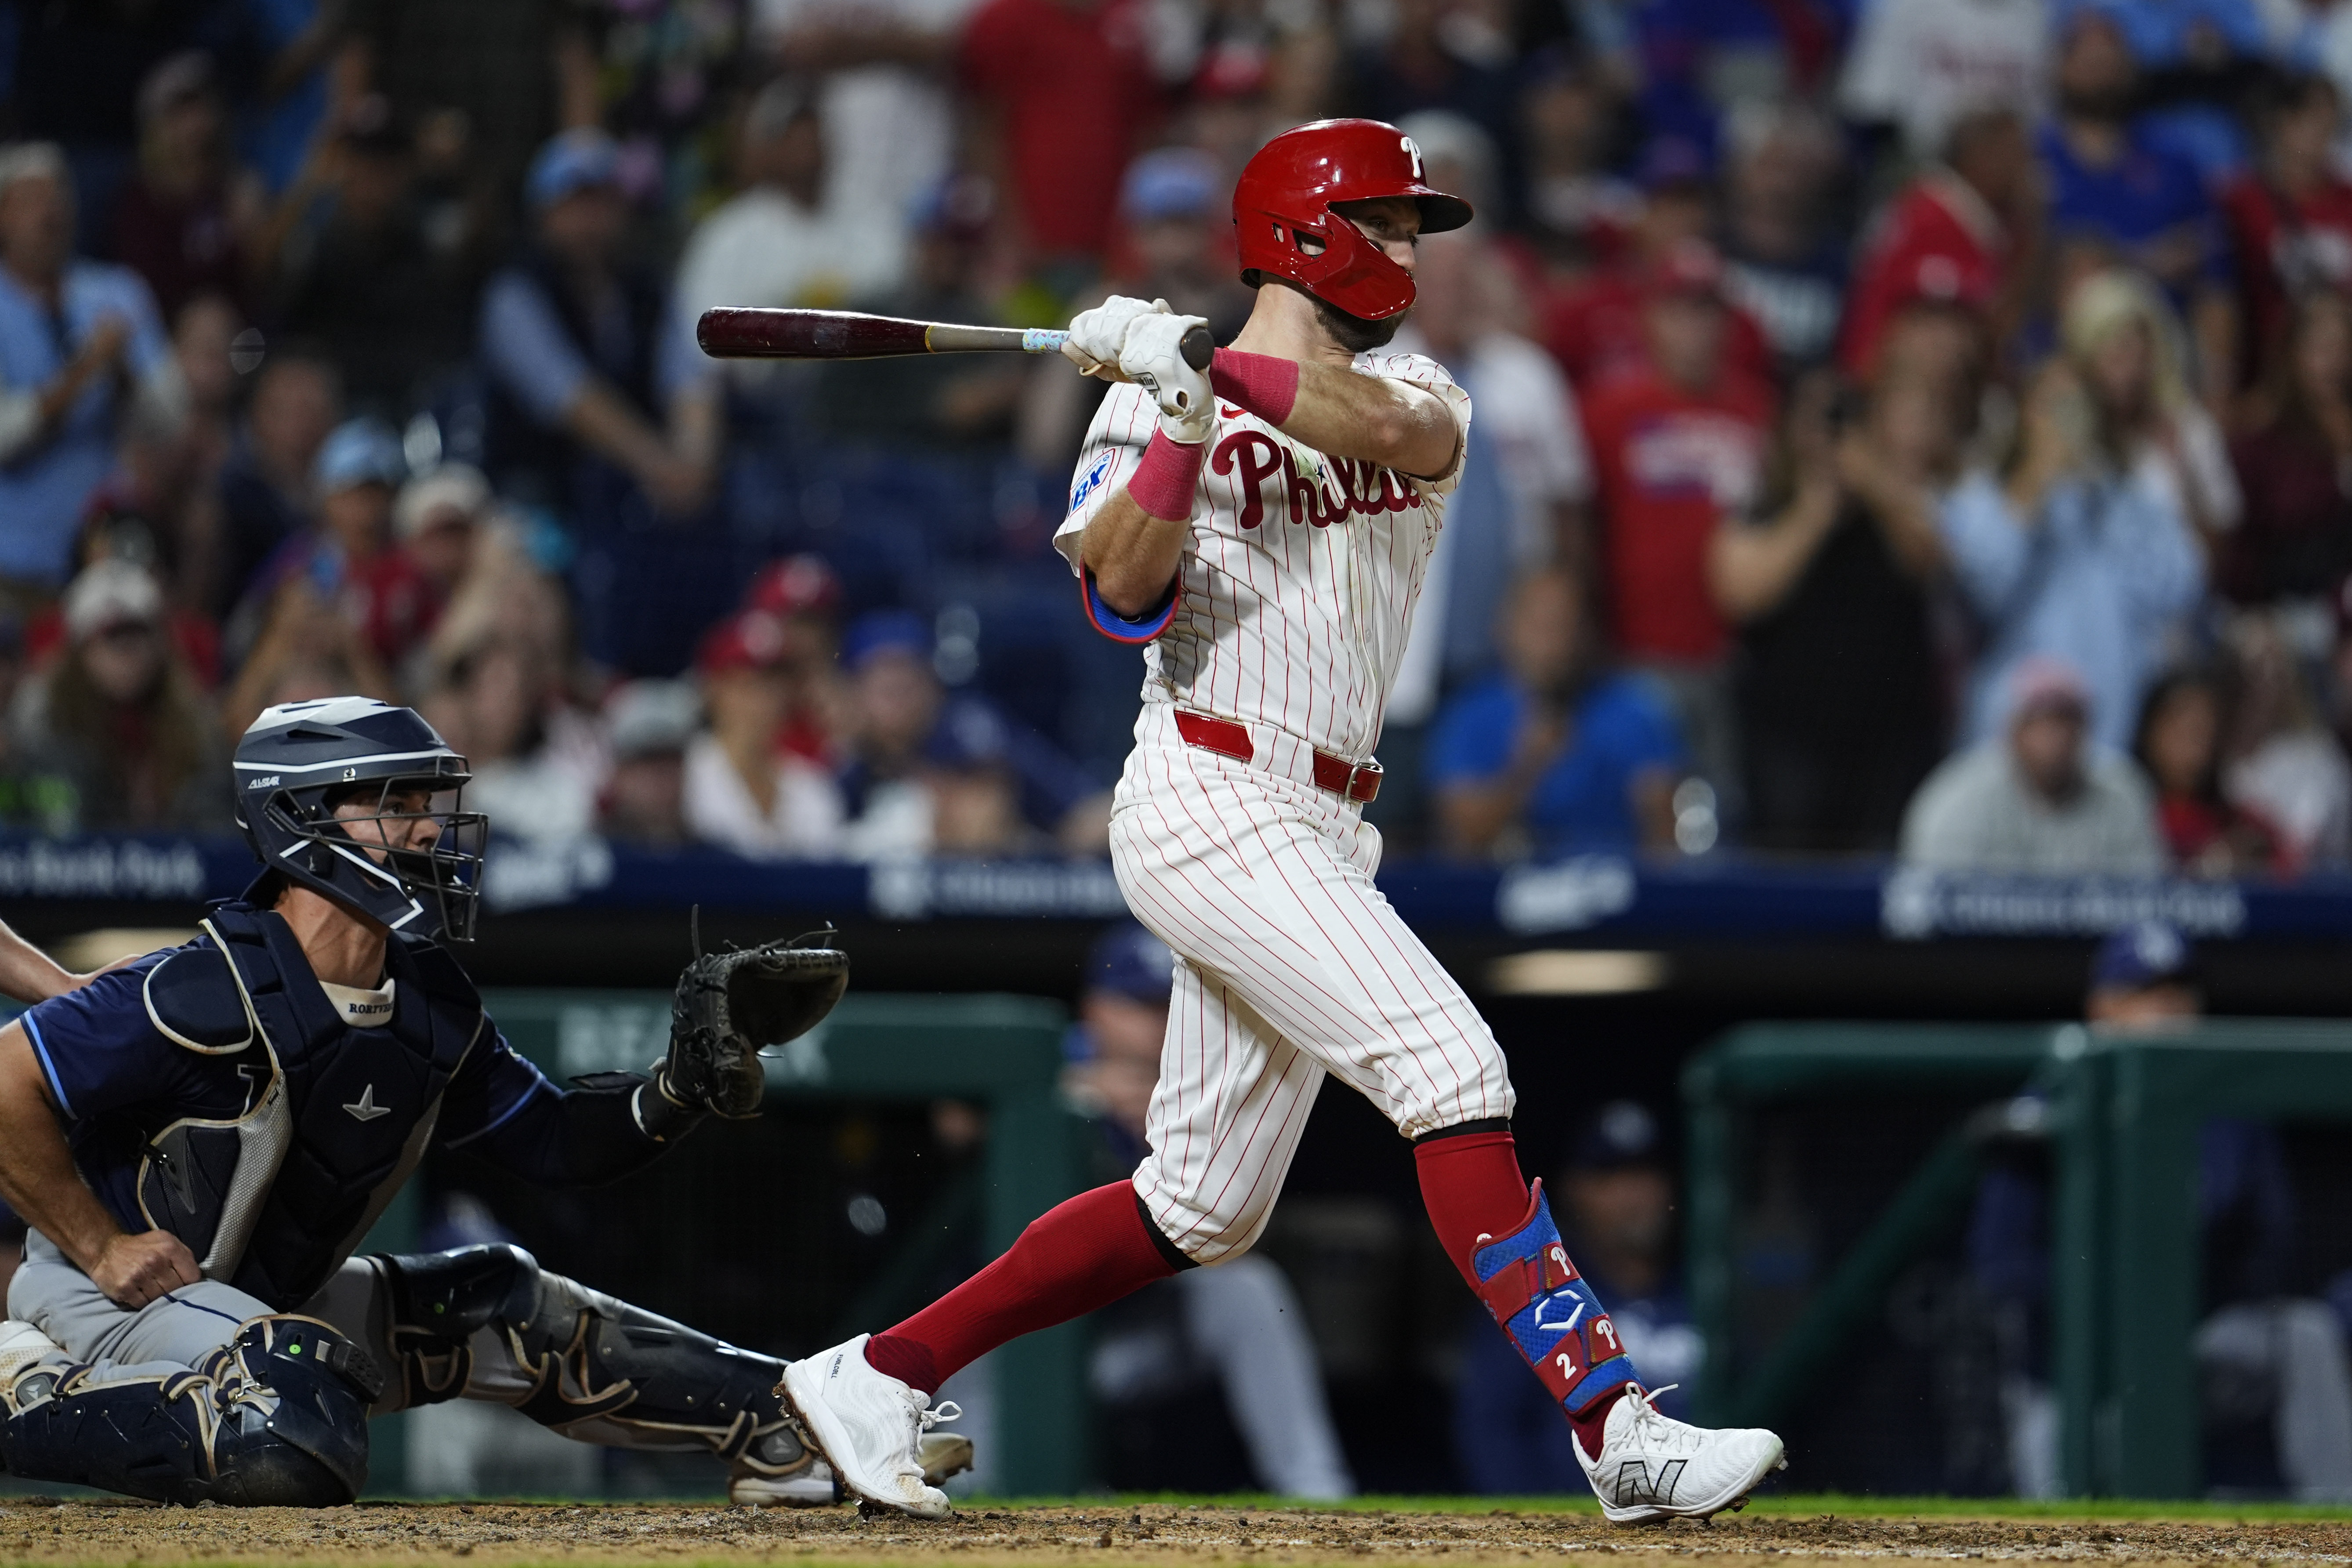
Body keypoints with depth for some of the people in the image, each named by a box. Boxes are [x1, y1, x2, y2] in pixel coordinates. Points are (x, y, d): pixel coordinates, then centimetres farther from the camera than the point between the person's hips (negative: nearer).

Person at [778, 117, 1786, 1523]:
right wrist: (1180, 420, -26)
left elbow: (1395, 429, -13)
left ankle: (881, 1376, 17)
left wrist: (1215, 370, -24)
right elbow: (1124, 599, -16)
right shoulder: (1153, 410, 0)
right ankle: (1618, 1427, -24)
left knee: (1200, 1211, 9)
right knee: (1452, 1071, -19)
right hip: (1214, 805, -7)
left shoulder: (1414, 394, 13)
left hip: (1318, 835, 7)